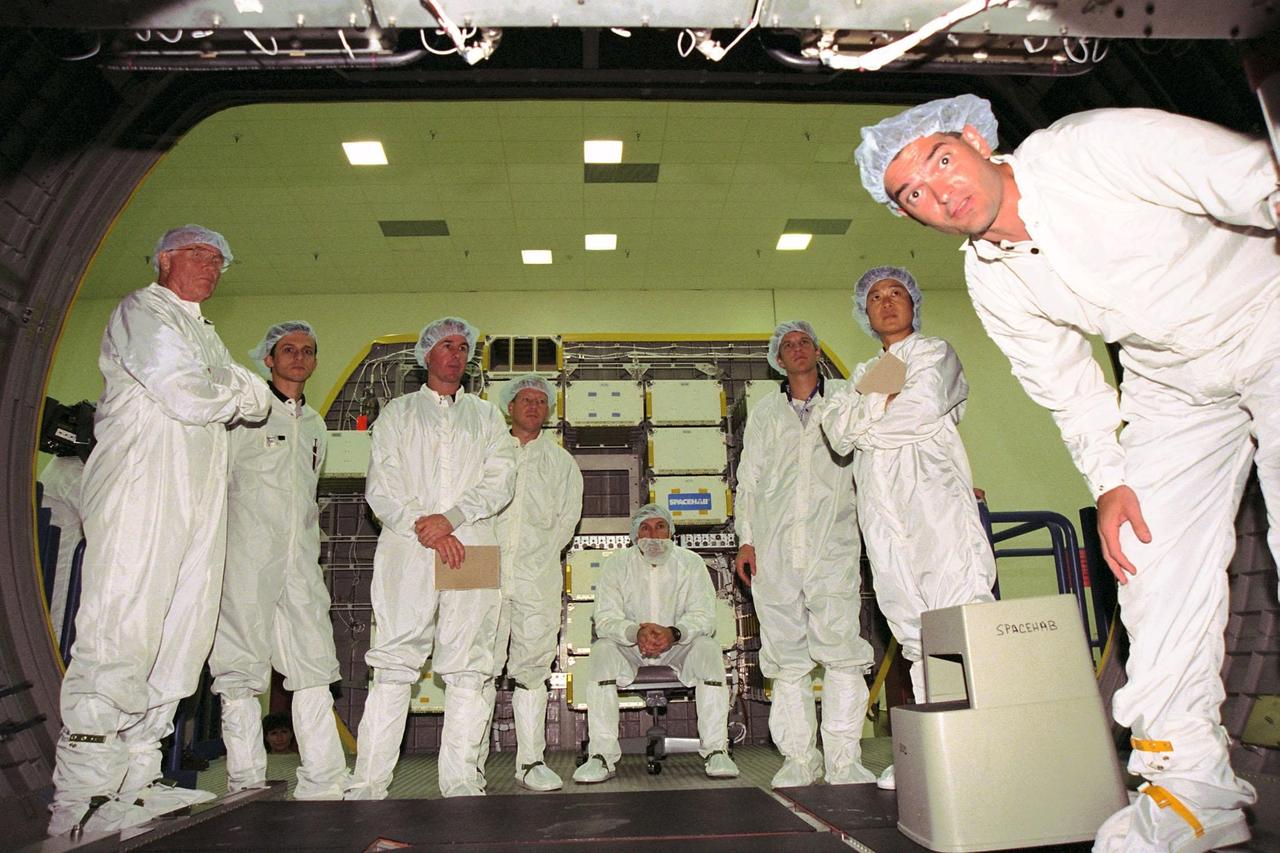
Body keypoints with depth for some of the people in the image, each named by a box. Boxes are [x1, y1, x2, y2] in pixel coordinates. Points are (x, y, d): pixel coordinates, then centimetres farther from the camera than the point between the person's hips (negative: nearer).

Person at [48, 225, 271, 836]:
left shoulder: (204, 334, 30)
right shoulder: (142, 311, 3)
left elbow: (256, 396, 23)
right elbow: (186, 394, -12)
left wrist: (239, 393, 2)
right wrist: (238, 396, 6)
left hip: (199, 498, 8)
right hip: (140, 491, -8)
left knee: (183, 635, 4)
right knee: (120, 636, -12)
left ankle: (134, 783, 10)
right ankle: (78, 804, -8)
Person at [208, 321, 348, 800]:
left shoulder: (315, 425, 20)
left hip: (300, 563, 5)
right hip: (247, 561, -5)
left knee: (315, 669, -1)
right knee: (242, 672, -1)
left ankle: (323, 787, 1)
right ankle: (246, 786, 8)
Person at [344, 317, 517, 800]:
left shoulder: (487, 417, 20)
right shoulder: (397, 414, 18)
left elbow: (500, 483, 6)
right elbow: (380, 488, 6)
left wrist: (450, 518, -9)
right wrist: (423, 527, -8)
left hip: (471, 552, 1)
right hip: (407, 553, -1)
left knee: (468, 668, -2)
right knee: (393, 665, -5)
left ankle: (461, 782, 3)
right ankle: (368, 786, 0)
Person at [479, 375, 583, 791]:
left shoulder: (560, 461, 17)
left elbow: (568, 517, 11)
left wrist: (540, 555, -1)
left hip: (537, 577, 1)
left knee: (532, 669, 3)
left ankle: (531, 761, 9)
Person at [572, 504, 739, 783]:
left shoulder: (691, 563, -4)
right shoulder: (616, 564, -5)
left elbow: (704, 615, -13)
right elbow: (605, 618, -15)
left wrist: (674, 633, -35)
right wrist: (636, 632, -37)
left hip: (678, 646, 0)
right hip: (630, 649, 0)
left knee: (708, 647, -29)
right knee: (602, 649, -29)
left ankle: (715, 750, -22)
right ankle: (601, 755, -26)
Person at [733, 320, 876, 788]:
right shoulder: (764, 412, 19)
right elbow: (748, 479, 16)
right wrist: (746, 538, 8)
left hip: (832, 543, -2)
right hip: (774, 548, 2)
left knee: (841, 651, -8)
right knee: (786, 657, 3)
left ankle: (844, 761, 1)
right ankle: (799, 759, 11)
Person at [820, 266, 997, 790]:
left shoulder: (935, 354, 14)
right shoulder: (863, 374, 27)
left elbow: (921, 409, -7)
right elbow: (837, 432, 10)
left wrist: (864, 425, 5)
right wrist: (884, 400, -5)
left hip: (935, 496, -4)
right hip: (881, 506, 4)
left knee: (960, 611, -15)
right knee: (913, 628, 0)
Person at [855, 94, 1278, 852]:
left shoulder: (1099, 148, -23)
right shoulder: (992, 284, -8)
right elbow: (1065, 386, 2)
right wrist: (1109, 478, -5)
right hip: (1175, 384, 4)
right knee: (1154, 557, -4)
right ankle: (1192, 782, 6)